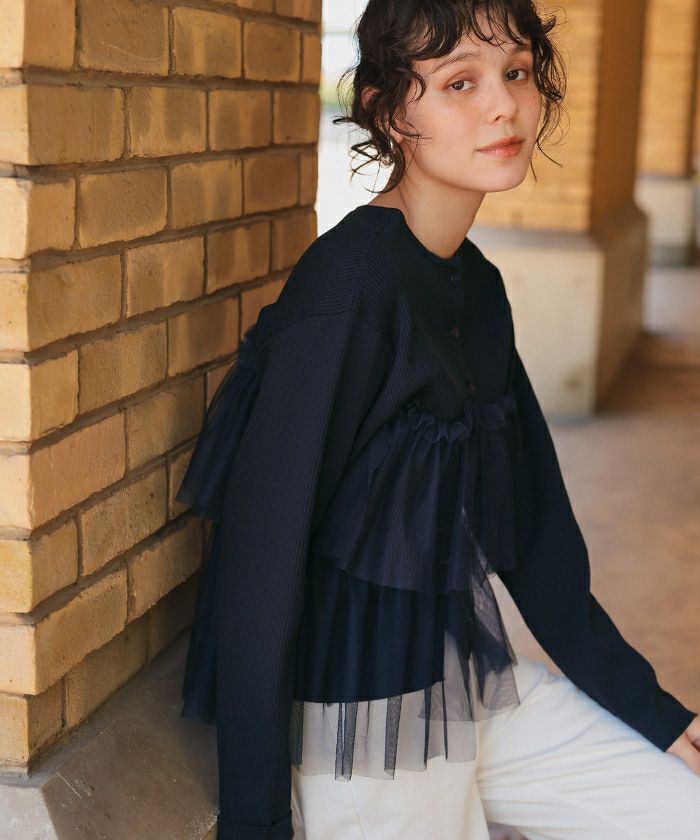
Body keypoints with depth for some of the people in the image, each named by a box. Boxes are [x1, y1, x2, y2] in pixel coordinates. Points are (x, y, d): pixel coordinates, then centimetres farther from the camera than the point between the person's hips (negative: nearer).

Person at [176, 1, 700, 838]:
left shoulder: (478, 286, 6)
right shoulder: (349, 282, -21)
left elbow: (534, 527, 11)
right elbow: (262, 545, -22)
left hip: (470, 671, 8)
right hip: (360, 708, -8)